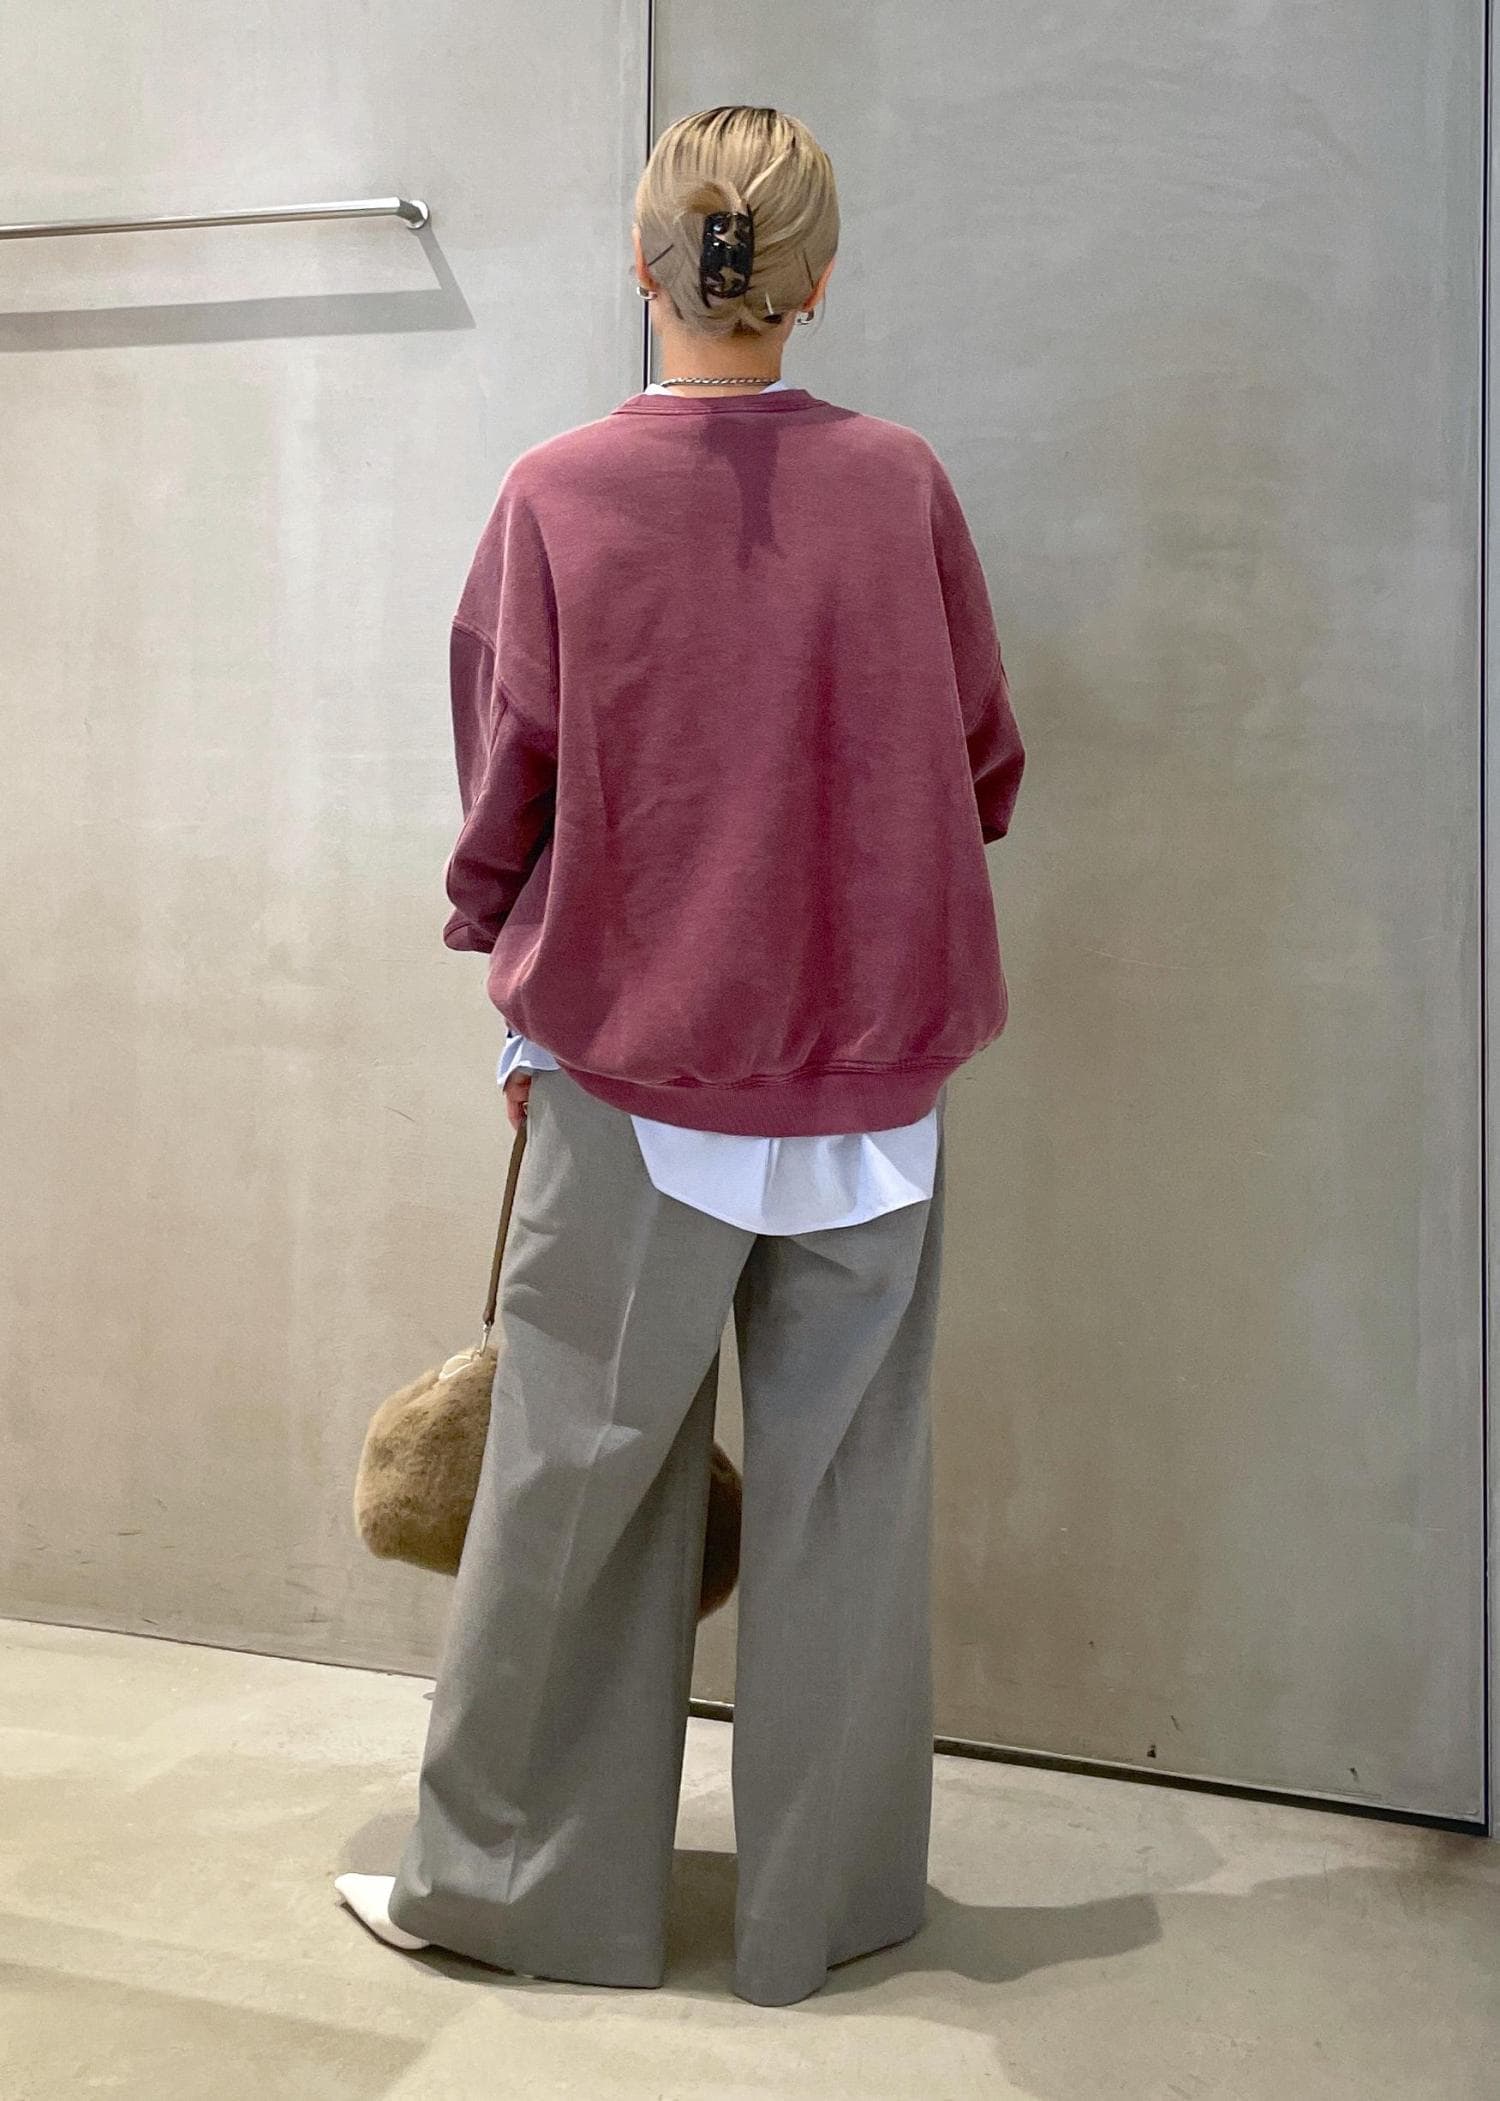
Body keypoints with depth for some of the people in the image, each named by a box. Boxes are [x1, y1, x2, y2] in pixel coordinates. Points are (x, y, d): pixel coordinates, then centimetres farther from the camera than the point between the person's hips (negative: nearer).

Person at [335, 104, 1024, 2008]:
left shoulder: (557, 496, -4)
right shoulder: (902, 486, -1)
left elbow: (506, 795, 1)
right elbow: (985, 776, 6)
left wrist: (519, 997, 16)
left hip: (633, 1064, -1)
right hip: (871, 1069, 2)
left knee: (575, 1478, 11)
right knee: (842, 1486, 11)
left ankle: (499, 1875, 28)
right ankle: (820, 1906, 26)